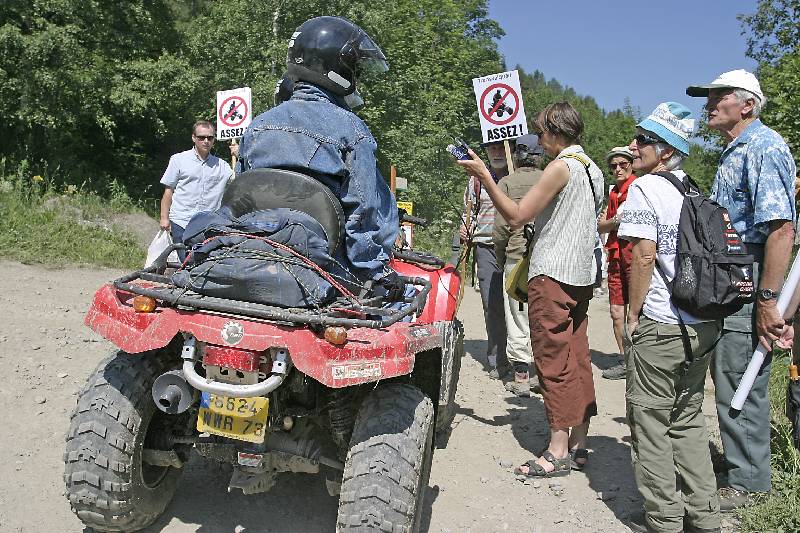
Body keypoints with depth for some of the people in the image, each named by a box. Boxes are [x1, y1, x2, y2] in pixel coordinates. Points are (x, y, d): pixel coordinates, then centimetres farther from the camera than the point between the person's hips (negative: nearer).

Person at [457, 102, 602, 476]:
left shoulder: (561, 166, -11)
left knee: (553, 361, -6)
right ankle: (579, 444, 15)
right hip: (582, 275, 9)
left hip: (552, 274, -9)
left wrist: (483, 175, -11)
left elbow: (516, 216, -14)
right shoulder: (593, 168, 17)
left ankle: (558, 450, -2)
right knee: (577, 359, 10)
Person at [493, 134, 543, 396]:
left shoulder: (507, 183, -1)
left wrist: (500, 260, 9)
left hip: (517, 256, -2)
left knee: (518, 319, 5)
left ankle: (521, 378, 9)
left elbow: (501, 227, -4)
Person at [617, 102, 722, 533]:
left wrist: (634, 312, -9)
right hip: (703, 325, 8)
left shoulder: (645, 187, -9)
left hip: (661, 325, -8)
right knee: (688, 418, 17)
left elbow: (644, 254, -17)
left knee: (650, 421, 4)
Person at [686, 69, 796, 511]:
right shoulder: (733, 154, 19)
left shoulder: (764, 147, -13)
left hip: (749, 284, -10)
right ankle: (743, 470, 31)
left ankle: (747, 484, 13)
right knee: (731, 381, 17)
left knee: (739, 387, -2)